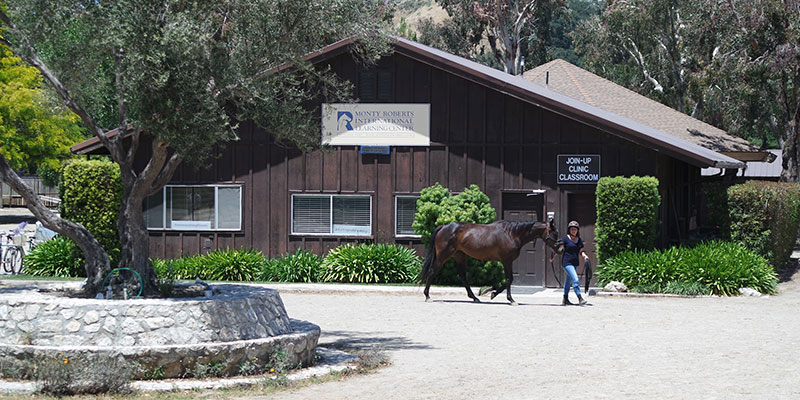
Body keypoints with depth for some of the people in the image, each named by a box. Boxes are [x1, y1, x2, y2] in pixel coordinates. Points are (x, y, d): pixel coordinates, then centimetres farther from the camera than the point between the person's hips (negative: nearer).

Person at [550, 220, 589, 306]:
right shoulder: (565, 239, -7)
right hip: (567, 263, -7)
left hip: (575, 263, 7)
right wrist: (552, 257, -8)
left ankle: (565, 299, 28)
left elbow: (581, 251, 13)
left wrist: (584, 255, -7)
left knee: (569, 281, 17)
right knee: (575, 280, -17)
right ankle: (580, 299, -18)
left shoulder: (579, 240, 10)